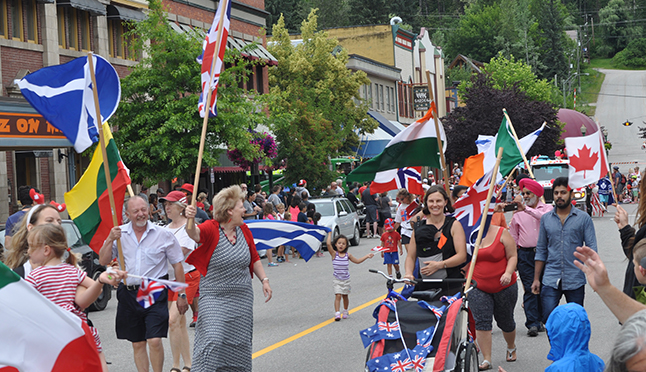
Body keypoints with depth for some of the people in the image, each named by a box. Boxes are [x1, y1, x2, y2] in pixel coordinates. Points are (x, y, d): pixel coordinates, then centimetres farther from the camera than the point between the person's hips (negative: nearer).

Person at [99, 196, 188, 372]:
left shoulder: (163, 234, 0)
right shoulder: (119, 234, 5)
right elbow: (103, 261, 2)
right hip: (128, 293, 3)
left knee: (154, 340, -14)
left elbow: (177, 265, 4)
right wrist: (110, 240, -13)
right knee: (137, 344, 11)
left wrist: (181, 294, 2)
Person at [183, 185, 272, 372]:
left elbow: (254, 258, 17)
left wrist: (264, 280, 7)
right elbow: (195, 233, -34)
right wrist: (190, 220, -55)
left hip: (242, 298, 5)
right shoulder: (211, 229, -11)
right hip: (214, 296, -5)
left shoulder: (244, 230, 6)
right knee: (212, 340, -16)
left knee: (239, 343, 9)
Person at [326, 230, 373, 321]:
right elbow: (328, 243, -21)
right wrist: (330, 233, -12)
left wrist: (367, 256, 12)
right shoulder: (334, 254, -8)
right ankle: (337, 313, -15)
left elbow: (357, 261, 15)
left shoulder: (348, 255, 2)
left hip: (346, 279, 3)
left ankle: (345, 311, 31)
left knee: (345, 296, 13)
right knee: (338, 296, -13)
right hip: (337, 279, -3)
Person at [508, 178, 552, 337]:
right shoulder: (518, 212, 11)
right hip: (525, 254, 0)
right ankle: (532, 324, -8)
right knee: (530, 288, -5)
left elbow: (545, 217, -20)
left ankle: (540, 320, 16)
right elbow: (513, 236, 15)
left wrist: (525, 208, -26)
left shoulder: (547, 208, 6)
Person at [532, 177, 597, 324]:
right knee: (548, 318, -9)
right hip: (550, 280, 1)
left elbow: (591, 248, 0)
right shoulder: (546, 218, 9)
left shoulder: (583, 218, 1)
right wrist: (536, 279, 9)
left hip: (575, 280, -1)